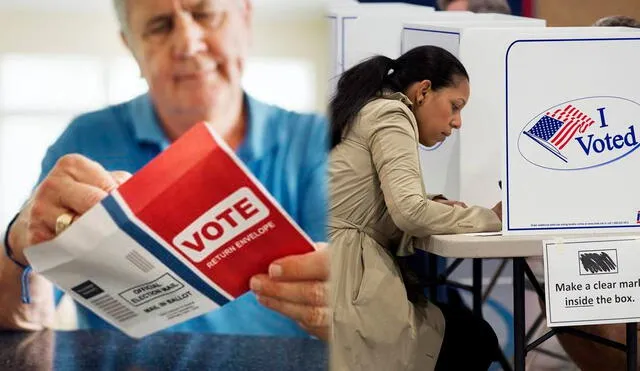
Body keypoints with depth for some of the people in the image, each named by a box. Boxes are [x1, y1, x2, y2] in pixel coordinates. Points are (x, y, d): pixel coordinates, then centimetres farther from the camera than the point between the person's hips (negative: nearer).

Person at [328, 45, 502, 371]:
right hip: (346, 279, -9)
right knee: (476, 339, 4)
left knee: (466, 326, 15)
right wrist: (492, 218, -7)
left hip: (348, 273, 9)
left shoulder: (367, 113, 23)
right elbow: (410, 211, -19)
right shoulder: (390, 114, -6)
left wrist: (437, 208, 4)